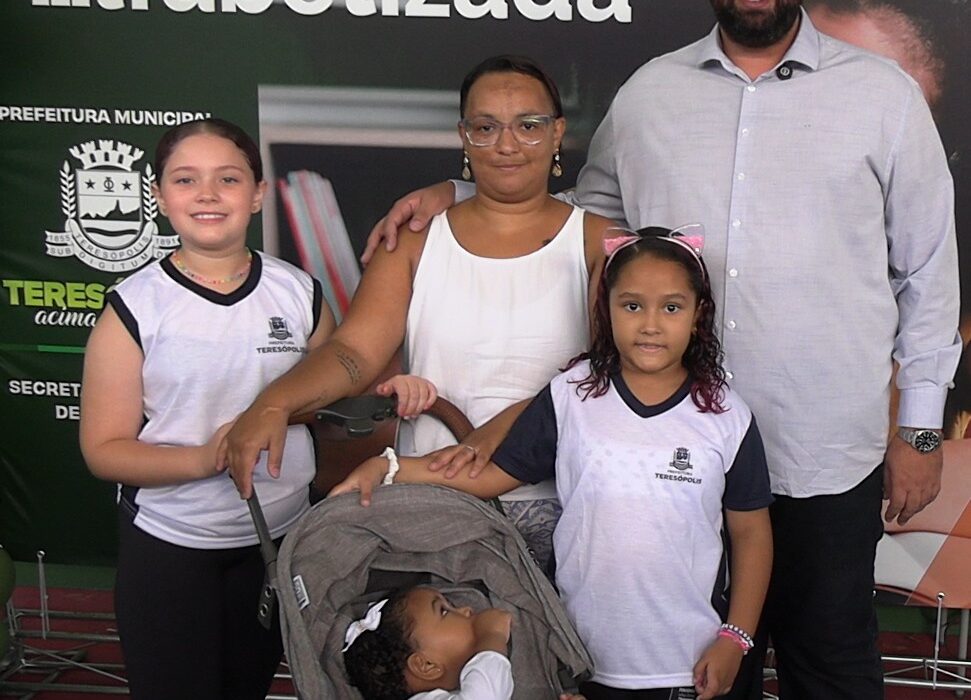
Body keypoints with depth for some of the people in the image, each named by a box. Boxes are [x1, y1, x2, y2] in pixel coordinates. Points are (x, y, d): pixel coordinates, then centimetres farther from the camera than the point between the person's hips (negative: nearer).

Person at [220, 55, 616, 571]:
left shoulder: (598, 241, 6)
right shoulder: (417, 240, 10)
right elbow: (354, 351, -2)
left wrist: (503, 428, -23)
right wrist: (274, 403, -21)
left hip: (553, 505, -1)